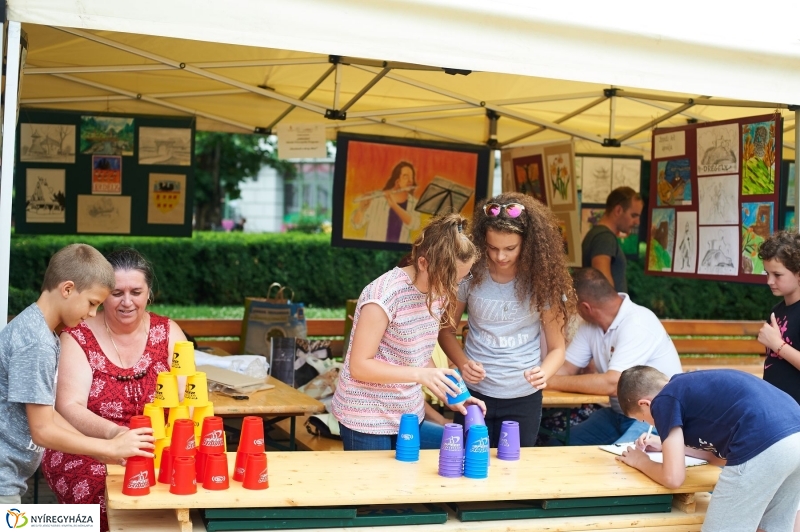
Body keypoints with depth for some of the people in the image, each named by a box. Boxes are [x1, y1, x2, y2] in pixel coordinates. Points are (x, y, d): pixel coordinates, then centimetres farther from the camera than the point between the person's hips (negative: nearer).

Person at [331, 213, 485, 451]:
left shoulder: (438, 292, -1)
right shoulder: (385, 294, -24)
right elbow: (359, 366, -21)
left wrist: (449, 396, -5)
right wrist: (420, 374, -30)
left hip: (409, 417, 7)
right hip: (367, 421, -7)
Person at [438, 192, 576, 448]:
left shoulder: (543, 280, -10)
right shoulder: (471, 274, -8)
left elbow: (557, 347, -6)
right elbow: (446, 330, 1)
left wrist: (543, 373, -26)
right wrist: (463, 363, -17)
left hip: (524, 398, 0)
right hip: (475, 393, 0)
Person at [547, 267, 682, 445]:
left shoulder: (637, 324, -24)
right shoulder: (590, 325, 3)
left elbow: (612, 384, -30)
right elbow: (567, 368, 1)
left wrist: (551, 381, -23)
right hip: (618, 414, 8)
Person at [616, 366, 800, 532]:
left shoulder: (664, 400, 7)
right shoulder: (693, 385, 30)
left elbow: (673, 478, 5)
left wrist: (640, 461, 24)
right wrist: (667, 445, 41)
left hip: (766, 448, -9)